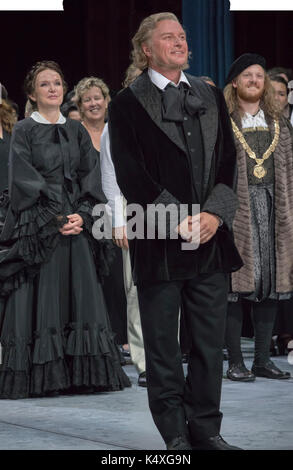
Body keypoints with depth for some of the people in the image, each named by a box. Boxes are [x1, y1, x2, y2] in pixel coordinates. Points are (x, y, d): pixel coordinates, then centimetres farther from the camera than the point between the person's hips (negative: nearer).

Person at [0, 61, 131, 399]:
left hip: (77, 227, 4)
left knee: (80, 300, -1)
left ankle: (82, 372, 1)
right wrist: (56, 217, -13)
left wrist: (82, 216, -7)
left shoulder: (77, 132, 14)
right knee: (40, 303, -6)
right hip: (37, 228, -4)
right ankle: (39, 376, -3)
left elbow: (91, 179, 9)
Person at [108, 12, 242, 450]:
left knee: (210, 343, 6)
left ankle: (206, 429, 15)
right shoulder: (127, 104, 0)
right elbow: (131, 176, -7)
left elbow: (227, 162, 10)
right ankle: (175, 435, 11)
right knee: (163, 348, 3)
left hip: (211, 239, 4)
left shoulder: (211, 97, 15)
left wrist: (214, 214, -6)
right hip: (159, 243, -4)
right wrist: (180, 220, -13)